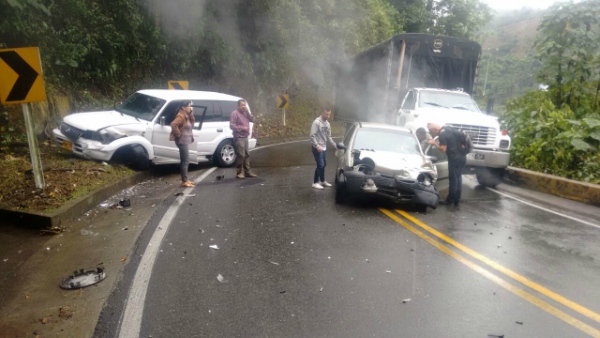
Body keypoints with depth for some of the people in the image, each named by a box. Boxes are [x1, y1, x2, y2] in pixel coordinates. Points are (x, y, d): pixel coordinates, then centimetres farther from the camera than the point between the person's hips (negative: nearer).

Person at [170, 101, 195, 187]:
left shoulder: (186, 116, 13)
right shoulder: (181, 116, -17)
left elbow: (192, 124, 12)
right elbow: (173, 125, -30)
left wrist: (191, 114, 0)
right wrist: (178, 134, -21)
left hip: (186, 141, 10)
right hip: (182, 142, -10)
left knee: (185, 161, 14)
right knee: (185, 161, -7)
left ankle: (185, 180, 21)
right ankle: (184, 181, -3)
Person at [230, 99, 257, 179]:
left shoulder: (245, 113, 14)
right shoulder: (235, 113, -8)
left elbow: (252, 120, 7)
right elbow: (232, 125, -13)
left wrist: (247, 112, -4)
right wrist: (242, 128, -18)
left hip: (245, 137, 8)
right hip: (239, 138, -8)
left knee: (246, 155, 10)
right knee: (241, 155, -10)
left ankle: (247, 171, 17)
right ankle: (240, 172, -2)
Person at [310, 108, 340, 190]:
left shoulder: (327, 124, 9)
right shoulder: (316, 122, -16)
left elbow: (329, 137, 15)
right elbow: (312, 136, -20)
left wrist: (335, 145, 8)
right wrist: (317, 146, -26)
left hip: (324, 147, 8)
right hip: (317, 147, -8)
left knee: (324, 164, 14)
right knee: (320, 165, -10)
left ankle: (322, 181, 27)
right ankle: (315, 183, 0)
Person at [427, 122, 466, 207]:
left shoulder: (442, 134, -15)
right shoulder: (448, 129, 12)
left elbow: (443, 149, -14)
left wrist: (434, 143, -4)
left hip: (455, 158, -9)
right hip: (462, 156, 9)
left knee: (453, 179, 1)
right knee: (458, 179, 12)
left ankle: (450, 200, 10)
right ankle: (457, 201, 18)